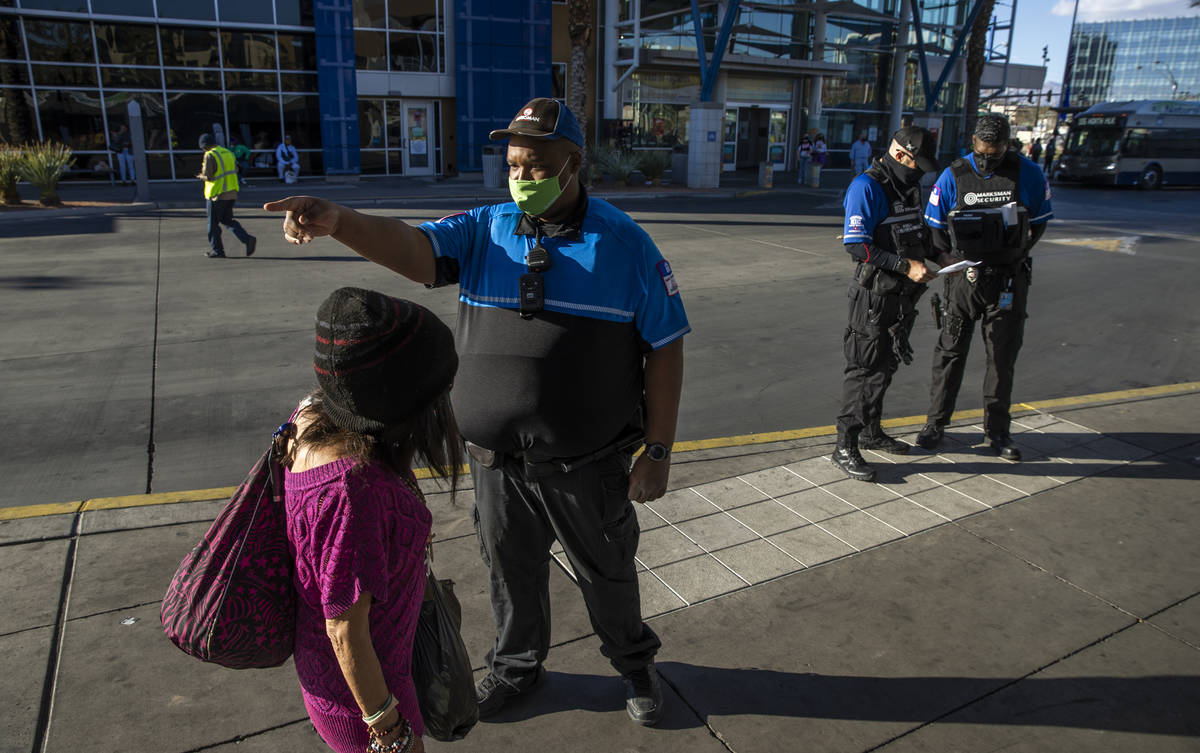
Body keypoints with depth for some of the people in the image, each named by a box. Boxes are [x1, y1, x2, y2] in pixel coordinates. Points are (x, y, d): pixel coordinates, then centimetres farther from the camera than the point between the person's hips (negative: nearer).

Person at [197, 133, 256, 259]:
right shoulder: (228, 153, 10)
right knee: (227, 220, 17)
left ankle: (217, 250, 12)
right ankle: (247, 239, -2)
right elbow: (235, 171, 15)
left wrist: (202, 176, 4)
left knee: (213, 223, 6)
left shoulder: (210, 155, -13)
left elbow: (208, 176, -18)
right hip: (231, 193, 7)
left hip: (217, 195, -7)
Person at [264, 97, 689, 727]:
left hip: (589, 467, -2)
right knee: (511, 571, 22)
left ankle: (634, 663, 47)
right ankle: (516, 665, 50)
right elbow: (412, 249, -17)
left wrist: (658, 452, -9)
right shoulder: (482, 231, 0)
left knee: (607, 571, 18)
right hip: (497, 461, 3)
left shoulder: (624, 243, -9)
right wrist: (336, 221, -38)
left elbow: (665, 349, -8)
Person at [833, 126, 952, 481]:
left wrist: (938, 254, 9)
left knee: (887, 365, 17)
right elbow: (856, 245, -23)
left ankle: (871, 432, 32)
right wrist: (906, 266, -24)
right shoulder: (867, 187, -16)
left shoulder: (909, 185, 13)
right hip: (875, 294, -9)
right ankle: (845, 448, 1)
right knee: (866, 369, -6)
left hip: (903, 293, 9)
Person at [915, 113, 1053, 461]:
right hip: (964, 277, -1)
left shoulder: (1028, 175, -3)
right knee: (951, 351, 3)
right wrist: (964, 260, -2)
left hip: (1009, 279, 1)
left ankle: (997, 430, 19)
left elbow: (1038, 223, 8)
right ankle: (935, 424, 14)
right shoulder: (953, 176, -5)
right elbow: (935, 228, 3)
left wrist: (1011, 257, -1)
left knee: (1003, 356, 7)